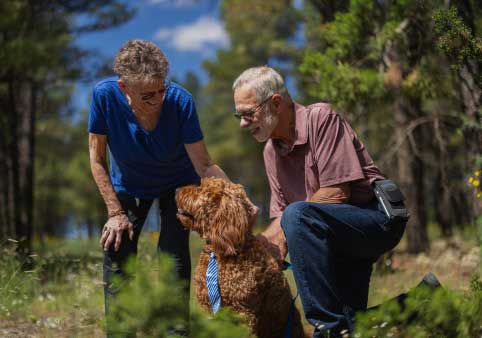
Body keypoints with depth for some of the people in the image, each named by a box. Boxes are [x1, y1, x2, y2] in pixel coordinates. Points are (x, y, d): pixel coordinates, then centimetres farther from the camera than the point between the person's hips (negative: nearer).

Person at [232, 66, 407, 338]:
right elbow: (280, 215, 12)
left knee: (298, 215, -33)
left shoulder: (321, 118, -13)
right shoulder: (271, 150, 11)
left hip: (377, 218, -8)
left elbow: (337, 192, -20)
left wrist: (282, 230, -14)